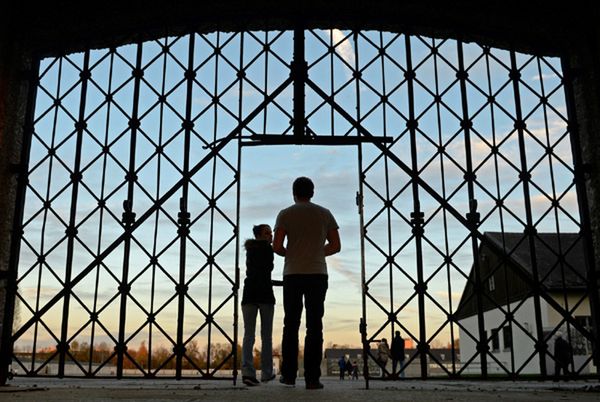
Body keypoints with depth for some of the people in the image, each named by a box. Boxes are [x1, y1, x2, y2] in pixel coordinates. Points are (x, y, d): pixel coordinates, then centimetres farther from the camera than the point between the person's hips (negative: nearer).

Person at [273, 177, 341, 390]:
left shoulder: (285, 214, 2)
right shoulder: (324, 214, 7)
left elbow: (277, 246, -7)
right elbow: (336, 246, 6)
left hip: (293, 274, 0)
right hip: (317, 274, 1)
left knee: (291, 325, 9)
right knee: (314, 326, 1)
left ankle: (289, 374, 9)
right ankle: (312, 378, -2)